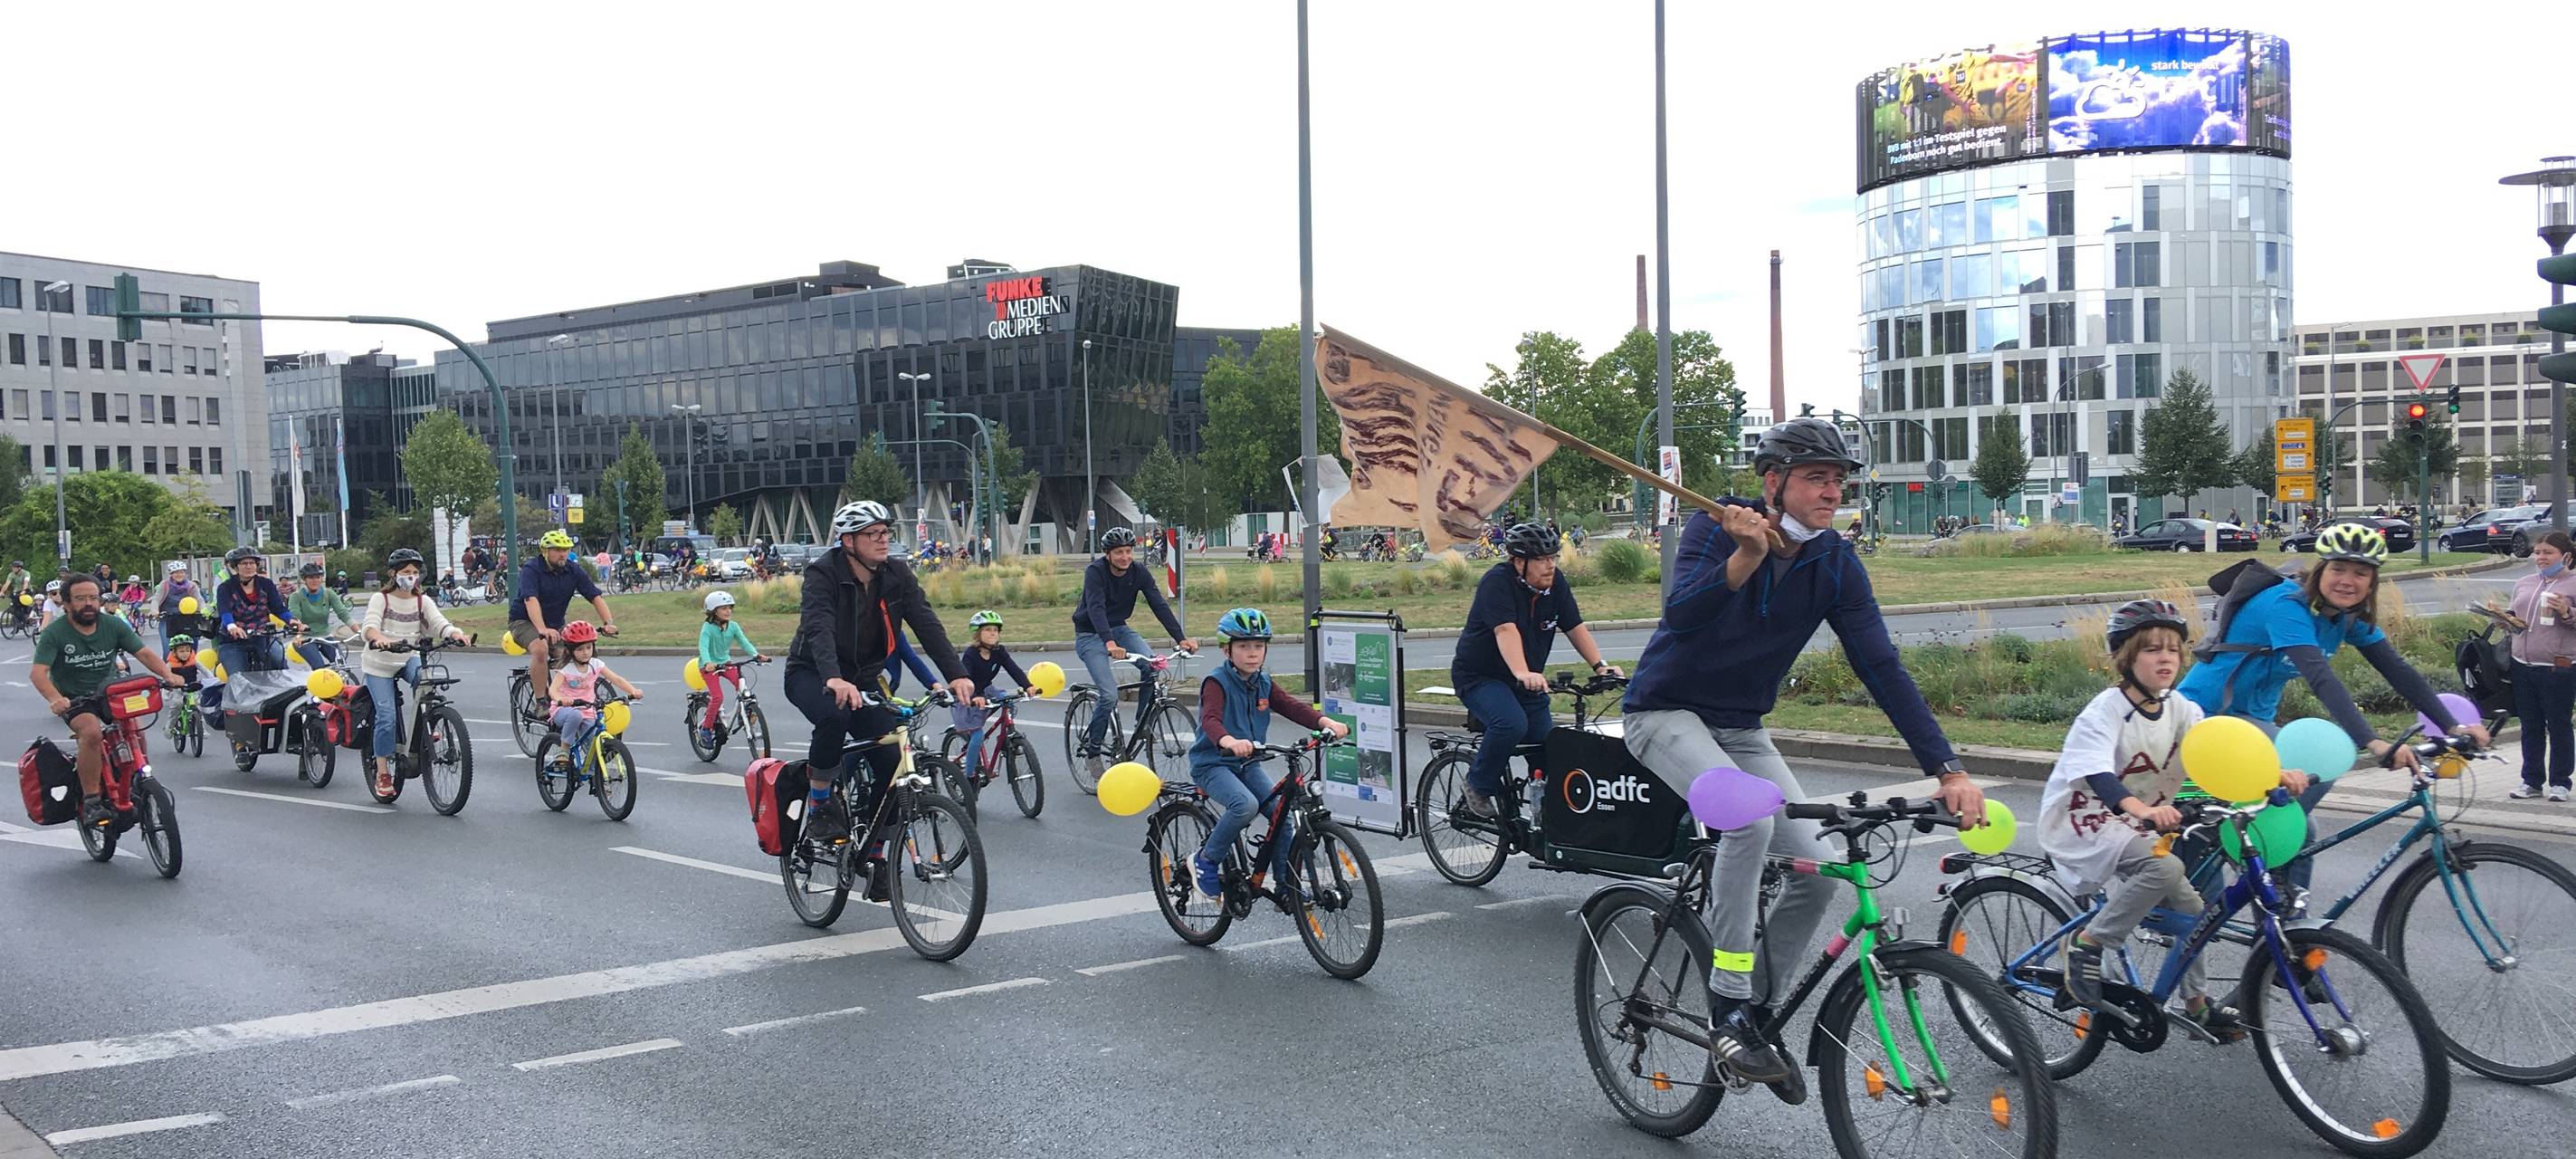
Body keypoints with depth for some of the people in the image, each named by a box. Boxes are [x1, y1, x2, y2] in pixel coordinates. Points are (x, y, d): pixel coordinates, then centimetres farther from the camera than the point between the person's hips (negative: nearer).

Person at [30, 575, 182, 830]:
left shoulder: (114, 625, -1)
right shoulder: (54, 633, -10)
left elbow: (144, 653, -5)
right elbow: (37, 672, -20)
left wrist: (167, 675, -25)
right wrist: (54, 699, -40)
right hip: (74, 701, -3)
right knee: (92, 731, -33)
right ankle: (91, 801, -25)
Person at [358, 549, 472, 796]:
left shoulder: (422, 600, -1)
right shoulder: (380, 598, -10)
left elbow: (439, 623, -16)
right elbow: (369, 626, -27)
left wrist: (457, 634, -38)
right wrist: (380, 639, -50)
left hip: (407, 659, 3)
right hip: (379, 664, -2)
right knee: (387, 716, -12)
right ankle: (382, 773, 0)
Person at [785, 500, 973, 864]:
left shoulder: (897, 575, -6)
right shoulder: (823, 573, -20)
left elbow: (927, 624, -15)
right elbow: (819, 628, -36)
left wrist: (956, 675, -30)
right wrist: (834, 678, -54)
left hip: (862, 679, 5)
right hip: (811, 674, -5)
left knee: (892, 758, -11)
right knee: (835, 715, -37)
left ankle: (872, 851, 4)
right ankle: (819, 803, -14)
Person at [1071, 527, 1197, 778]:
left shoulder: (1138, 573, -8)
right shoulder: (1095, 571, -22)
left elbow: (1159, 606, -14)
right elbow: (1096, 608, -35)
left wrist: (1181, 638, -27)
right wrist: (1110, 644, -51)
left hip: (1118, 629, 5)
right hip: (1090, 635, -5)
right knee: (1110, 695, -20)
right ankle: (1091, 752, -2)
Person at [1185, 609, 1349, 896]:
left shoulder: (1264, 684, 6)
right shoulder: (1217, 683, -15)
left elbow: (1291, 705, -7)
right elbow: (1211, 719, -32)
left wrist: (1326, 722, -26)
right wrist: (1229, 741, -55)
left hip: (1247, 765, 7)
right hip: (1212, 764, -7)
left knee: (1280, 813, -7)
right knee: (1246, 805, -32)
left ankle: (1287, 885, 6)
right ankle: (1205, 860, -12)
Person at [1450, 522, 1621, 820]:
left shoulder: (1556, 582, -3)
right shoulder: (1497, 582, -23)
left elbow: (1575, 627, 0)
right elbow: (1506, 630, -36)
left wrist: (1599, 665, -13)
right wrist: (1523, 673, -50)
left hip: (1529, 680, 7)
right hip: (1479, 676, -7)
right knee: (1512, 724, -32)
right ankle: (1478, 786, -10)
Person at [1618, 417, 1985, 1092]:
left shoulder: (1836, 565, -8)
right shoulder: (1719, 527, -19)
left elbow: (1882, 668, -11)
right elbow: (1681, 615, -34)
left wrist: (1947, 769, -19)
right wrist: (1747, 557, -52)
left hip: (1740, 729, 5)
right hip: (1666, 713, -5)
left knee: (1819, 868, -9)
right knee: (1751, 820, -32)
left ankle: (1761, 1013, 11)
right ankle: (1728, 1008, -21)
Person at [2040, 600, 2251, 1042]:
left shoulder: (2179, 710, 1)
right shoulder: (2106, 711, -20)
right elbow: (2095, 773, -36)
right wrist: (2141, 808, -55)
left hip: (2135, 823, 8)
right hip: (2081, 821, -8)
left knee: (2188, 907, 3)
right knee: (2165, 868, -31)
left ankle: (2197, 1004, 22)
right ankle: (2085, 943, -19)